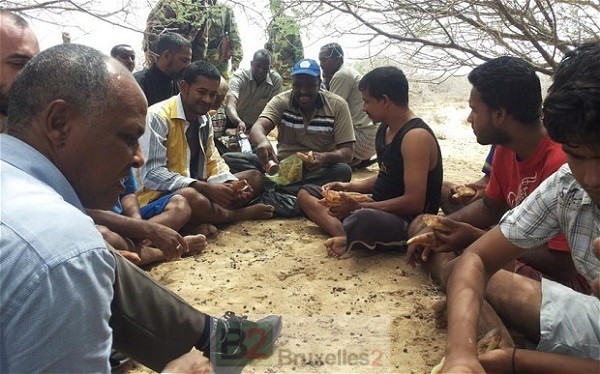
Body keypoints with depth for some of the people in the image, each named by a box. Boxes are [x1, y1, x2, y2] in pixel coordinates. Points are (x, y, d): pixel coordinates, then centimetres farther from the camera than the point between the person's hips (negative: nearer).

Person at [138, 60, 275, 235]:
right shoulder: (158, 117, -16)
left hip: (199, 188, 8)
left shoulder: (205, 118, 7)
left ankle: (199, 222, -19)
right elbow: (151, 174, -23)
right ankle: (244, 213, -8)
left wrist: (233, 183, -11)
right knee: (192, 198, -40)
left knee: (254, 178, 0)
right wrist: (206, 188, -30)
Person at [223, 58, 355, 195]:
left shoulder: (337, 105, -4)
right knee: (229, 159, -18)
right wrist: (262, 141, -45)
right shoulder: (281, 101, -1)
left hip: (319, 170, -1)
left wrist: (325, 157, -32)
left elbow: (347, 152, -9)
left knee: (343, 170, -35)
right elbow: (258, 127, -19)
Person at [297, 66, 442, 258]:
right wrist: (350, 186, 5)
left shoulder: (415, 136, -21)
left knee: (363, 219, -45)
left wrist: (359, 207, -22)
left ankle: (345, 237, -10)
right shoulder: (385, 128, 8)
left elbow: (414, 203, -25)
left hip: (409, 222, -10)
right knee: (306, 194, 5)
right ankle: (345, 237, -22)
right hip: (381, 210, 10)